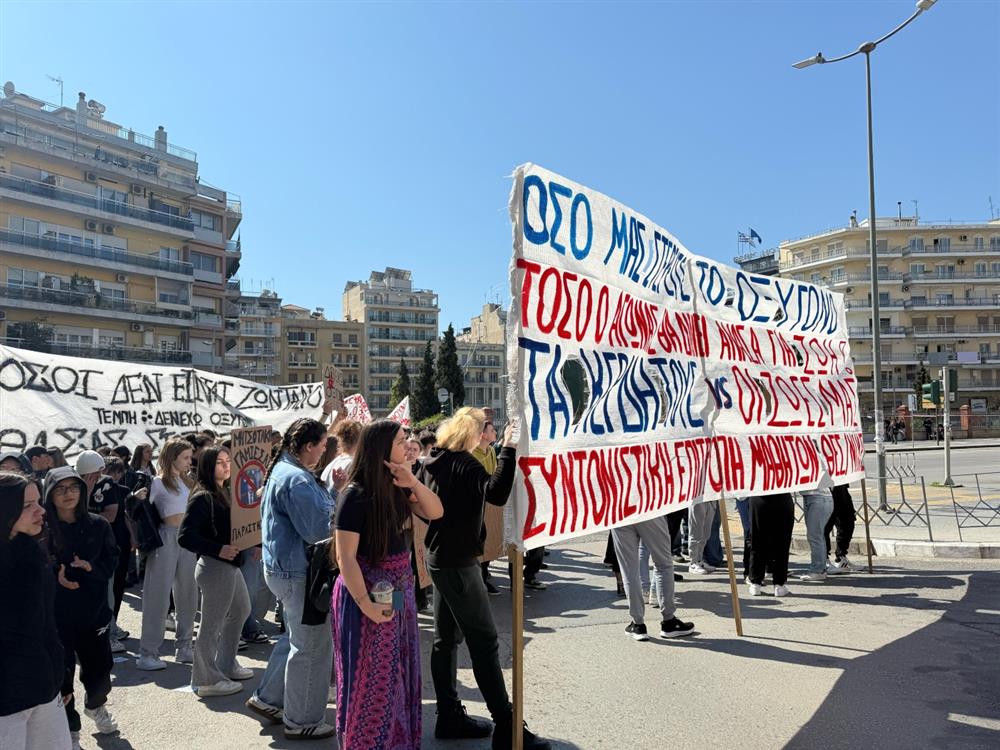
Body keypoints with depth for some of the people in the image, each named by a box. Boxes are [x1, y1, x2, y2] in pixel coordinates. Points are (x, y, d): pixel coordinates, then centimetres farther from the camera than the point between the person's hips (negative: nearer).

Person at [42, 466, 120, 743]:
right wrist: (56, 576, -20)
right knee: (62, 673, 3)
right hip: (55, 614, -2)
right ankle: (69, 730, 25)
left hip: (94, 611, 2)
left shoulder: (98, 525, -1)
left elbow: (111, 563, 1)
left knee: (100, 670, 10)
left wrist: (89, 567, -18)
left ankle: (95, 705, 43)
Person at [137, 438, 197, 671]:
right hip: (166, 538, -7)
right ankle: (147, 653, 7)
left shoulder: (186, 481, 13)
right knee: (159, 596, -1)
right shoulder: (158, 483, -6)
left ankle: (184, 647, 22)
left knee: (187, 594, 11)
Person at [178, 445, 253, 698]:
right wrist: (218, 550, -24)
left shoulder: (225, 492, 10)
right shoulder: (203, 497, -16)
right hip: (215, 567, -10)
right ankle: (207, 680, 16)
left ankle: (227, 665, 38)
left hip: (230, 564, 10)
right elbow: (185, 536, -22)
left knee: (240, 611, 23)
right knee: (211, 625, 2)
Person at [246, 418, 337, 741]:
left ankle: (268, 698, 35)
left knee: (296, 638, 25)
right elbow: (318, 531, -25)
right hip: (300, 572, -10)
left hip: (284, 567, 10)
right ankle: (302, 720, 16)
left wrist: (328, 495, 2)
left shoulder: (281, 470, 10)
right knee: (311, 647, 3)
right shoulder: (297, 480, -23)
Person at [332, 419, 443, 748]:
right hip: (368, 592, -8)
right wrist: (367, 605, -22)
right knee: (370, 679, 8)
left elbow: (435, 512, 3)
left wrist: (413, 482, -12)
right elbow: (345, 557, -21)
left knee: (400, 672, 20)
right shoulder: (355, 495, -20)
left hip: (400, 590, 8)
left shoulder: (397, 487, 1)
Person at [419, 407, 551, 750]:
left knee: (446, 638, 14)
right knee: (484, 641, -5)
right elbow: (497, 494, -35)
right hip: (458, 563, -9)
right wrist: (508, 449, -35)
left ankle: (449, 716, 23)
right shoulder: (463, 464, -18)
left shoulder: (431, 461, 8)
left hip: (438, 557, 9)